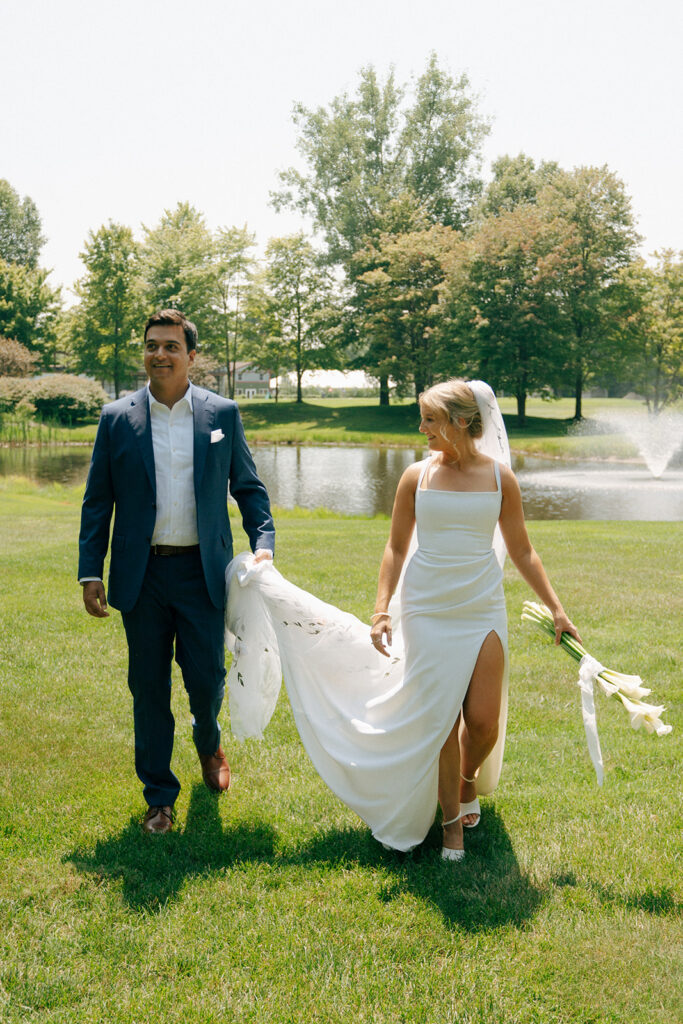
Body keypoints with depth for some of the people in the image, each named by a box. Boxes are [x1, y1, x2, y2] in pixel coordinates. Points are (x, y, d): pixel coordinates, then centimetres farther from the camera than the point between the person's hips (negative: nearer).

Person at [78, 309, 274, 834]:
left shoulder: (222, 413, 2)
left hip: (203, 571, 0)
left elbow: (248, 487, 8)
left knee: (207, 678, 3)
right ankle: (159, 797, 23)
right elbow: (97, 501, 5)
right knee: (149, 688, 7)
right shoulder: (117, 418, 2)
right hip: (141, 574, 1)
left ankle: (209, 742, 39)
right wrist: (91, 572, 1)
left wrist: (263, 543, -6)